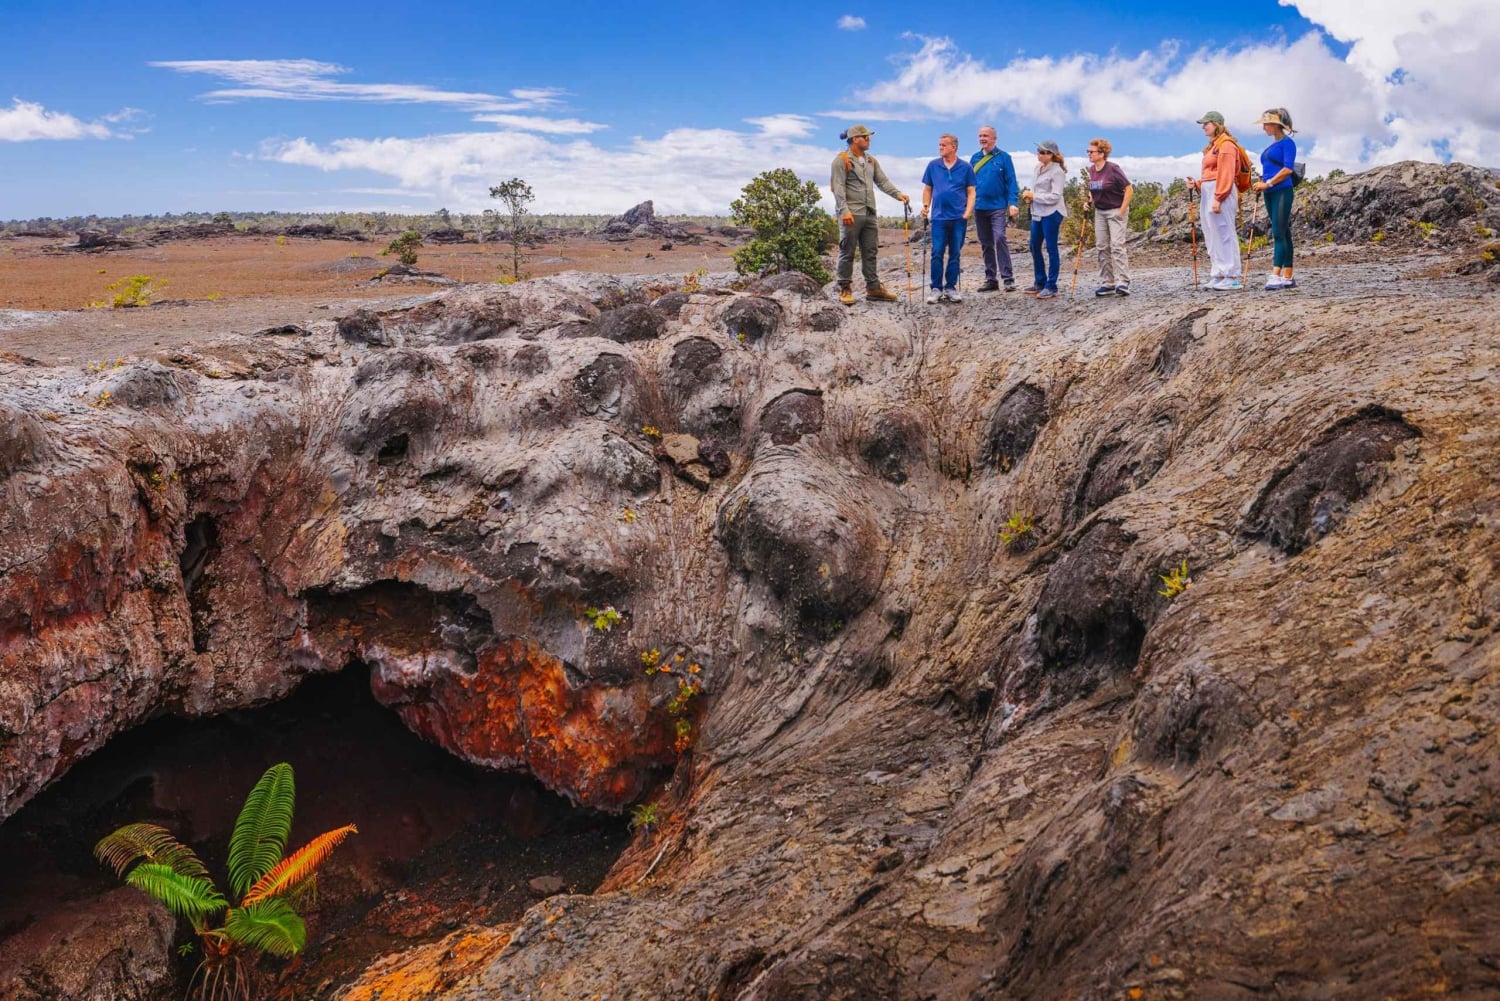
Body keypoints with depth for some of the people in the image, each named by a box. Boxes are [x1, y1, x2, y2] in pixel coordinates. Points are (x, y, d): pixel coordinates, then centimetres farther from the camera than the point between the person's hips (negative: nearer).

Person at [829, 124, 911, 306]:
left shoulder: (871, 161, 19)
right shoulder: (842, 160, -4)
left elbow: (883, 181, 13)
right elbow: (838, 187, -12)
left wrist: (898, 194, -4)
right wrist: (844, 210, -22)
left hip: (869, 213, 7)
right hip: (851, 214, -7)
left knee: (870, 252, 9)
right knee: (847, 252, -2)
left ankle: (873, 288, 14)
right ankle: (845, 289, 4)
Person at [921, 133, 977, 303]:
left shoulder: (965, 167, 4)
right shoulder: (933, 166, 7)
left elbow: (971, 192, 4)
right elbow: (927, 189, 13)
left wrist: (968, 212, -8)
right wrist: (925, 205, -2)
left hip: (959, 218, 0)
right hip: (939, 217, 0)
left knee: (955, 254, 5)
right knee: (937, 254, -5)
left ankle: (951, 288, 12)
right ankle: (936, 289, 1)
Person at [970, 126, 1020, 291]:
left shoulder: (1003, 157, -2)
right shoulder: (975, 158, 10)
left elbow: (1011, 182, -4)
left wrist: (1013, 203, -14)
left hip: (998, 207, -5)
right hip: (979, 208, 5)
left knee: (1000, 239, -16)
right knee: (986, 244, 9)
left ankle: (1008, 278, -15)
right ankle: (991, 279, 16)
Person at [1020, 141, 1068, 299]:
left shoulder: (1057, 172, -13)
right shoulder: (1038, 168, 12)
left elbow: (1055, 196, -17)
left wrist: (1034, 196, -15)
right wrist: (1028, 195, 0)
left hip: (1051, 213, -9)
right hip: (1037, 213, 9)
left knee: (1051, 249, -2)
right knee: (1034, 246, 14)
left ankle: (1051, 286, 4)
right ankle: (1040, 282, 27)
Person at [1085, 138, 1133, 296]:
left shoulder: (1113, 169, -16)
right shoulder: (1091, 170, 3)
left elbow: (1129, 190, -13)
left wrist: (1122, 210, -15)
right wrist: (1090, 201, 3)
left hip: (1116, 211, -7)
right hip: (1099, 212, 7)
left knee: (1117, 246, -13)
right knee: (1102, 248, 6)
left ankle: (1122, 283, -15)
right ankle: (1107, 284, 11)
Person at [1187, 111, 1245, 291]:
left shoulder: (1226, 144, -8)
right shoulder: (1212, 146, 21)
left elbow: (1225, 174, -15)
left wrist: (1218, 198, -21)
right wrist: (1196, 184, 7)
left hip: (1220, 193, -10)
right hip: (1207, 193, 10)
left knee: (1223, 234, -9)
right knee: (1212, 237, 10)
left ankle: (1231, 278, -8)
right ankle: (1218, 276, 14)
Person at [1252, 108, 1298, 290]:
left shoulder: (1287, 143, -6)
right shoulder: (1272, 146, 19)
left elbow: (1288, 168, -15)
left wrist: (1268, 183, -16)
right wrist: (1261, 183, 7)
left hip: (1282, 192, -9)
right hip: (1270, 194, 9)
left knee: (1279, 233, -14)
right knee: (1282, 234, 8)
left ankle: (1276, 276, -20)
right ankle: (1288, 277, 9)